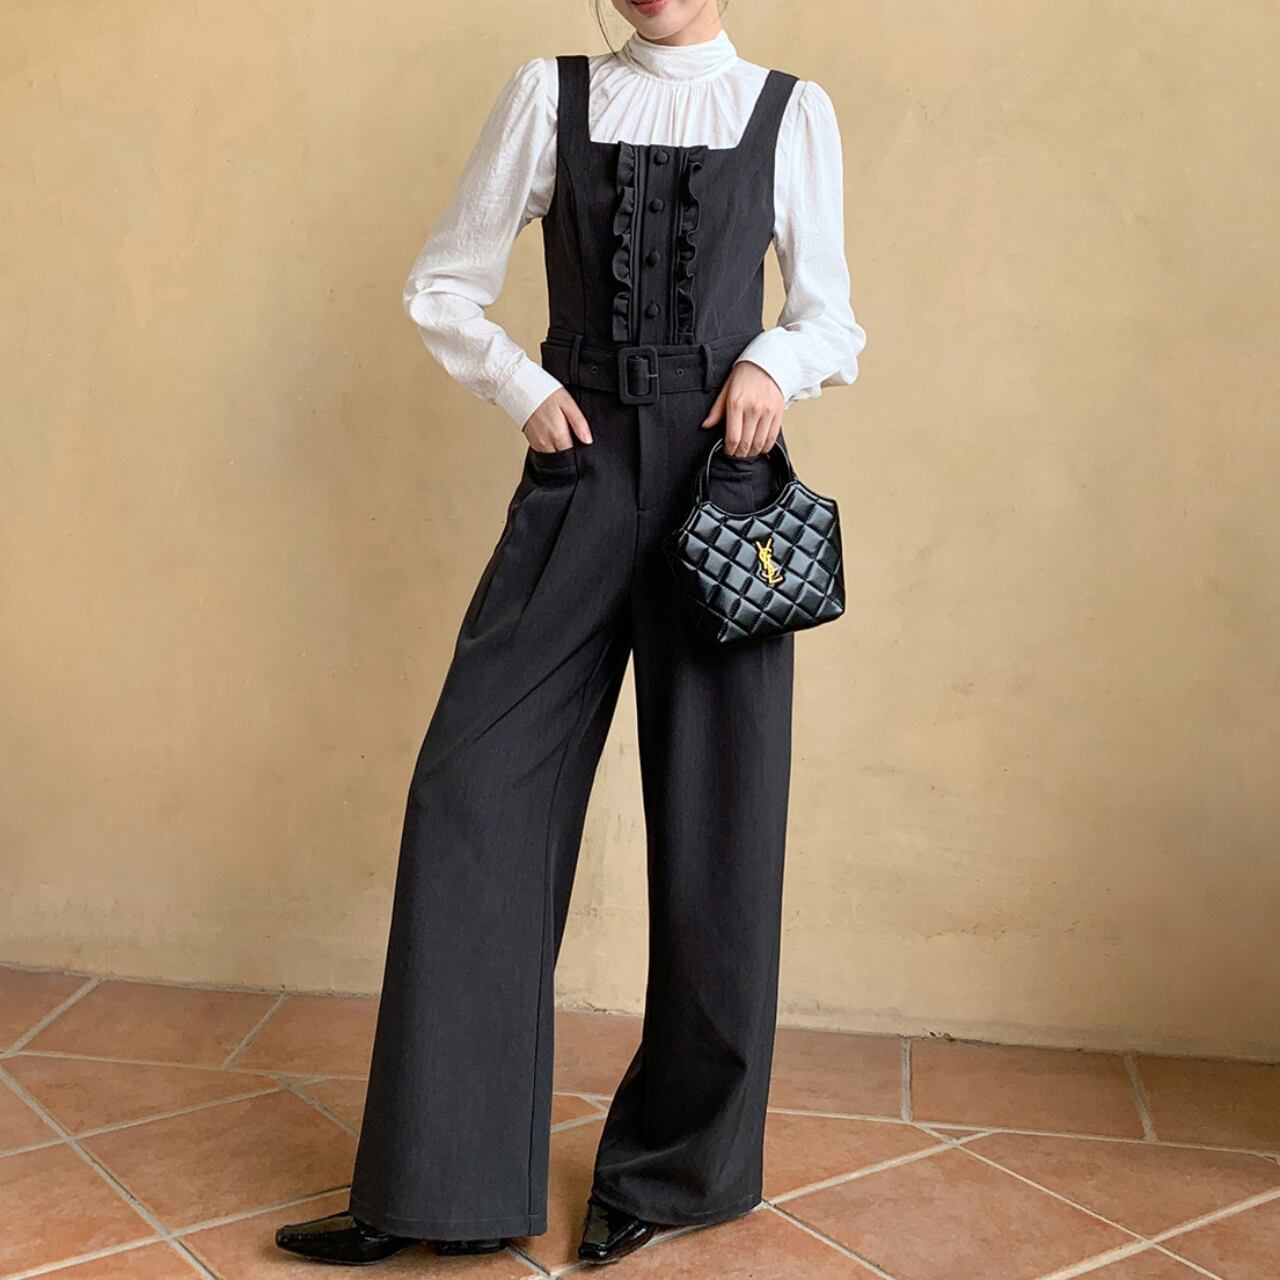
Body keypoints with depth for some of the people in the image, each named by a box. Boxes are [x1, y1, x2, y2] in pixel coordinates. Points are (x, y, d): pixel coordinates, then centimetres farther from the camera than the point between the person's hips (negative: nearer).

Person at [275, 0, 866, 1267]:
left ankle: (672, 1170, 22)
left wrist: (776, 363, -8)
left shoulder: (791, 111, 9)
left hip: (722, 486, 0)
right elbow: (445, 282, 13)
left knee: (714, 822, 3)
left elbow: (828, 312, 13)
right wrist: (523, 387, -4)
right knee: (474, 793, -5)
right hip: (578, 477, 1)